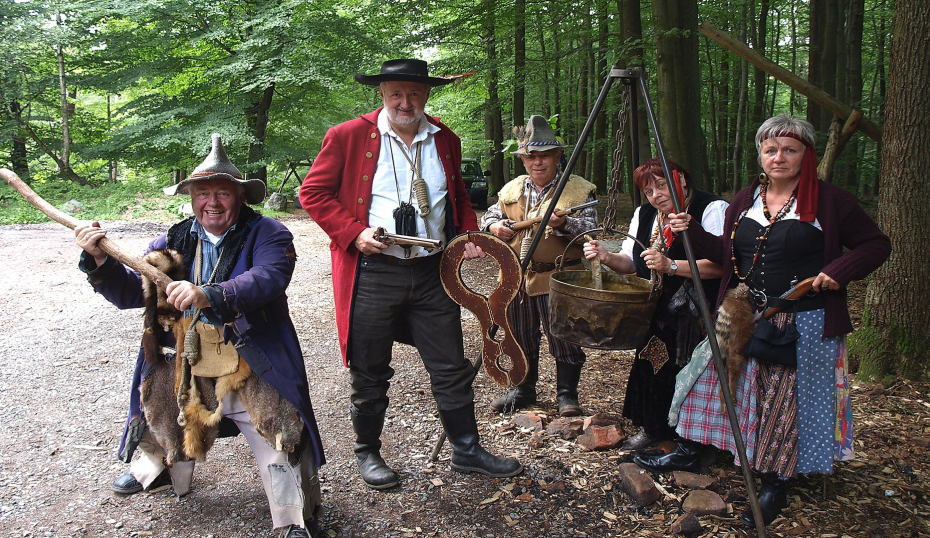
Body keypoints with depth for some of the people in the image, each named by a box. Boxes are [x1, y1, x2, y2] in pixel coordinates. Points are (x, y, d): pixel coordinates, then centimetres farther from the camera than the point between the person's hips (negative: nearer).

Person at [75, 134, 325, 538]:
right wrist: (99, 260, -13)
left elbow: (267, 278, -27)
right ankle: (155, 466, 53)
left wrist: (209, 296, -42)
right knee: (168, 432, 20)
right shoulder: (174, 241, 9)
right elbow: (130, 293, 6)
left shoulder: (266, 234, -6)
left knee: (274, 440, -10)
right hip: (182, 366, 5)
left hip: (250, 374, -4)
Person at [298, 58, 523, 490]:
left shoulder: (445, 141, 11)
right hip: (373, 274, -3)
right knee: (370, 373, 9)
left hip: (432, 274, 4)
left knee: (452, 368, 10)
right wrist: (354, 232, -13)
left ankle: (466, 450, 27)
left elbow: (459, 197, 25)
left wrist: (469, 234, 6)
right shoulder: (348, 137, -3)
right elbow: (313, 192, -1)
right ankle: (368, 454, 28)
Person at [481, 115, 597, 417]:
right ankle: (524, 390, 31)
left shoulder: (579, 189, -3)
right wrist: (494, 226, -4)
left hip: (559, 279, -5)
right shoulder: (511, 190, 11)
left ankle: (567, 395, 16)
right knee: (521, 337, 15)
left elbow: (590, 229, -11)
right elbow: (490, 216, 20)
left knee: (564, 338, 0)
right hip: (517, 278, 5)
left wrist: (564, 224, -29)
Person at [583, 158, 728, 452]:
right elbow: (631, 262, 13)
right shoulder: (644, 214, 11)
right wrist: (608, 258, -8)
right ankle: (653, 429, 29)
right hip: (656, 315, 6)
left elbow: (721, 264, -22)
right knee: (651, 368, 8)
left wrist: (671, 266, -29)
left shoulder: (713, 210, -11)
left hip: (698, 317, -6)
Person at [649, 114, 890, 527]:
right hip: (744, 319, 5)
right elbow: (727, 255, 15)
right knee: (715, 381, 5)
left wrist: (840, 270, -18)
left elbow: (876, 245, -1)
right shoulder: (745, 200, 10)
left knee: (788, 405, 1)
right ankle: (689, 451, 22)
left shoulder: (830, 200, -5)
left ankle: (776, 486, 17)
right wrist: (692, 232, 0)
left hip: (805, 325, -5)